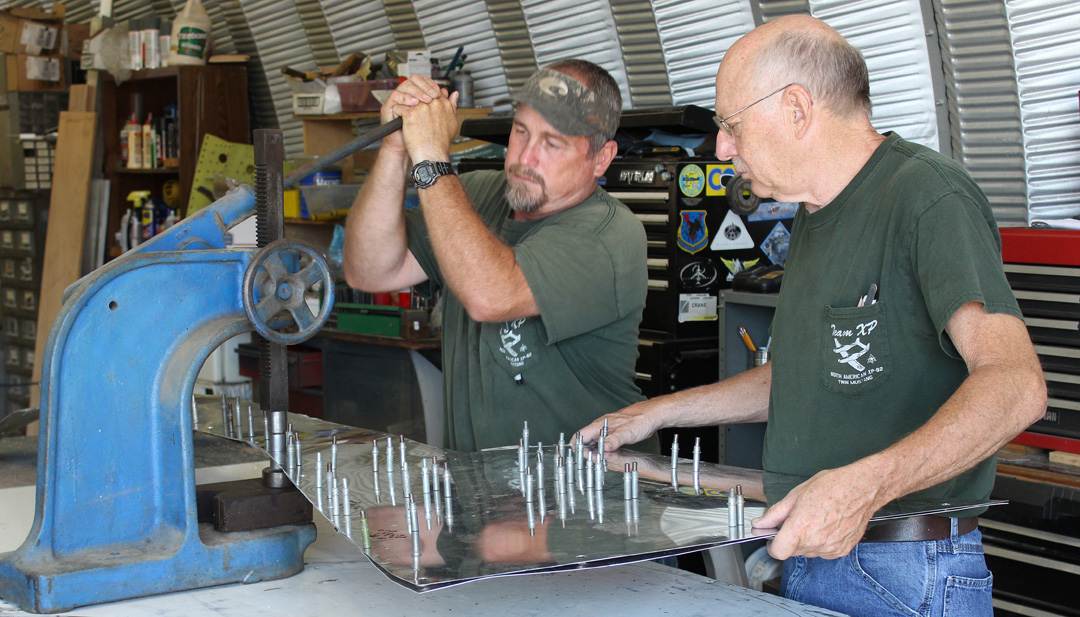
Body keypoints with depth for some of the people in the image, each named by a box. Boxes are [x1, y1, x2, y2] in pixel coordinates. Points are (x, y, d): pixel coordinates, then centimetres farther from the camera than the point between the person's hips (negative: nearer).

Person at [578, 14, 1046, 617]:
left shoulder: (928, 194, -16)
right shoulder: (815, 215, 15)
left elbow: (1014, 384, -29)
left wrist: (863, 485, -41)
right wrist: (655, 413, 23)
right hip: (804, 554, 9)